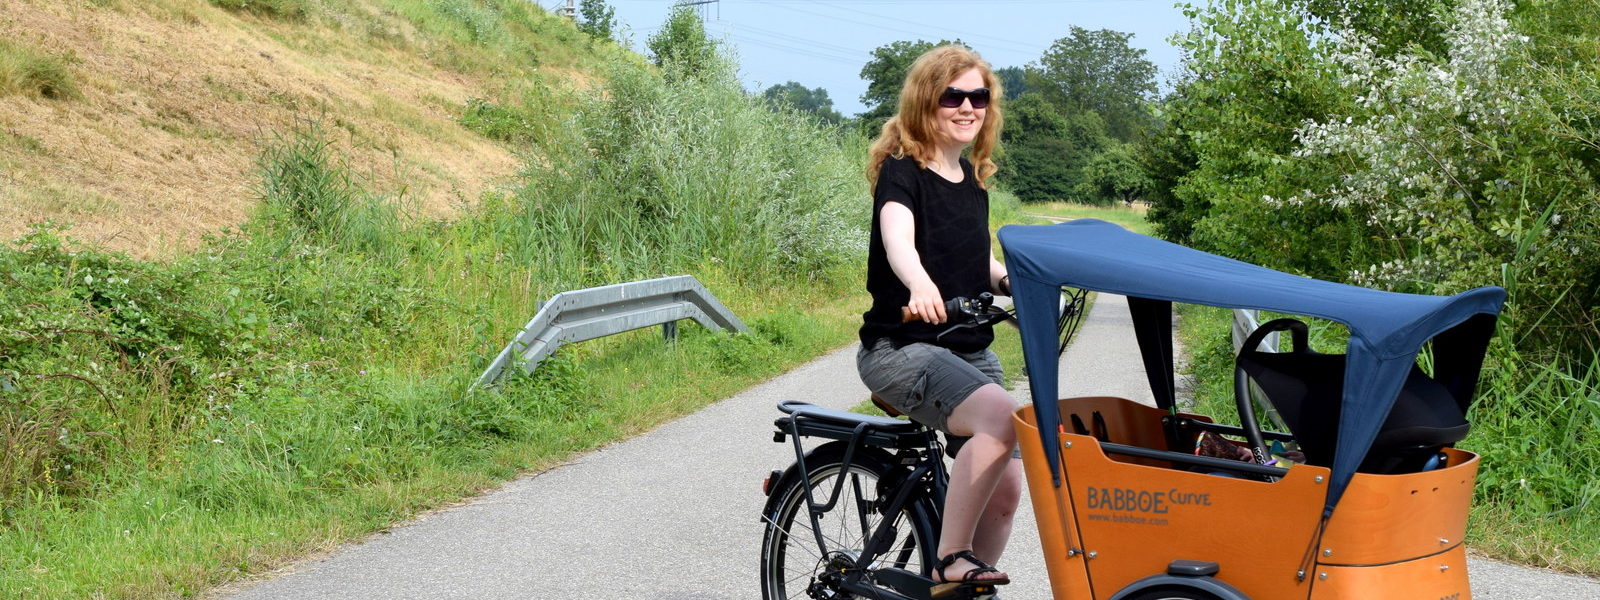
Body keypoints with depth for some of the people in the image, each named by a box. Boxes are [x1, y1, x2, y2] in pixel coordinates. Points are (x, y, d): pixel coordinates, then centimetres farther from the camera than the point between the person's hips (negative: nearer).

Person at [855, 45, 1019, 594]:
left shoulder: (972, 179, 12)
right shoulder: (901, 170, -10)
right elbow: (898, 238, -31)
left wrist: (1011, 280, 1)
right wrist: (920, 285, -52)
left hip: (970, 351, 8)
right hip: (900, 348, -8)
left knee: (1005, 487, 1)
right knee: (1001, 416, -32)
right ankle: (951, 559, -20)